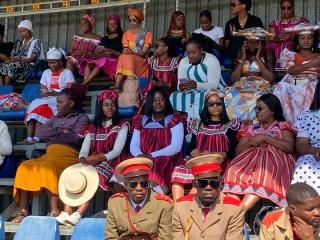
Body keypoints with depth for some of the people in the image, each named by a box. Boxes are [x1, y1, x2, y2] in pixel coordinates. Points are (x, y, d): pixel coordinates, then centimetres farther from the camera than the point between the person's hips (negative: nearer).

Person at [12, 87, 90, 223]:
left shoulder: (81, 118, 12)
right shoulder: (55, 119, 30)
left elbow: (75, 138, -6)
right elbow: (40, 133, 13)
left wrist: (51, 134, 5)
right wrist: (61, 131, 1)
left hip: (68, 155, -6)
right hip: (50, 154, 6)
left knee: (48, 166, -36)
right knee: (25, 167, -21)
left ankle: (54, 211, -38)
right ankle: (23, 212, -24)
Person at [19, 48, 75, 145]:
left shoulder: (67, 73, 4)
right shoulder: (46, 72, 19)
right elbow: (42, 90, 14)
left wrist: (56, 93, -20)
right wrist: (43, 93, -11)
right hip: (46, 100, 5)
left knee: (41, 108, -33)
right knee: (33, 106, -28)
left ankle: (36, 138, -39)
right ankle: (29, 138, -38)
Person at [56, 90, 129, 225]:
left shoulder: (121, 126, 7)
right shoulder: (92, 128, 19)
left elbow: (117, 151, -6)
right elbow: (84, 150, 7)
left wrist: (100, 158, -21)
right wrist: (83, 159, -17)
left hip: (110, 163, -4)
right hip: (91, 163, 4)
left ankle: (78, 214, -43)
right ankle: (66, 213, -34)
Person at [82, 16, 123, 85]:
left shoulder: (121, 38, 9)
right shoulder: (104, 39, 25)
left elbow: (122, 54, -3)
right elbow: (98, 52, 15)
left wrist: (109, 50, -15)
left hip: (114, 60, -5)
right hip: (102, 58, 5)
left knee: (101, 62, -35)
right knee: (89, 62, -24)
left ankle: (83, 84, -42)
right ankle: (85, 84, -42)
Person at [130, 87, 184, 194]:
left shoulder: (174, 121, 5)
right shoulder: (141, 122, 17)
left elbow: (176, 147, -8)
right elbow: (133, 145, 9)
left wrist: (152, 155, -17)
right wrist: (140, 155, -15)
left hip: (167, 162, -3)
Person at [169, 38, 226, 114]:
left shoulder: (211, 60, -13)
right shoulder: (183, 62, 1)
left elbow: (213, 85, -22)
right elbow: (180, 86, -6)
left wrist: (196, 85, -40)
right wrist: (181, 87, -31)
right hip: (195, 93, 4)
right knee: (174, 97, -20)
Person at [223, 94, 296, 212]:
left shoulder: (283, 126, 16)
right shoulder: (251, 129, 28)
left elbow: (290, 147, -4)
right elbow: (238, 150, 19)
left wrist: (265, 138, -7)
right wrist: (251, 143, -2)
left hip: (275, 159, -3)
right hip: (251, 159, 4)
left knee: (263, 175, -40)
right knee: (234, 171, -32)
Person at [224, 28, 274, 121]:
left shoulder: (267, 55, 9)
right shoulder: (242, 54, 17)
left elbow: (270, 78, -4)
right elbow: (234, 79, 7)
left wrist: (258, 58, -3)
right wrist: (243, 59, 2)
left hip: (260, 86, -2)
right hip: (242, 86, 3)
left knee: (254, 97, -39)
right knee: (230, 95, -32)